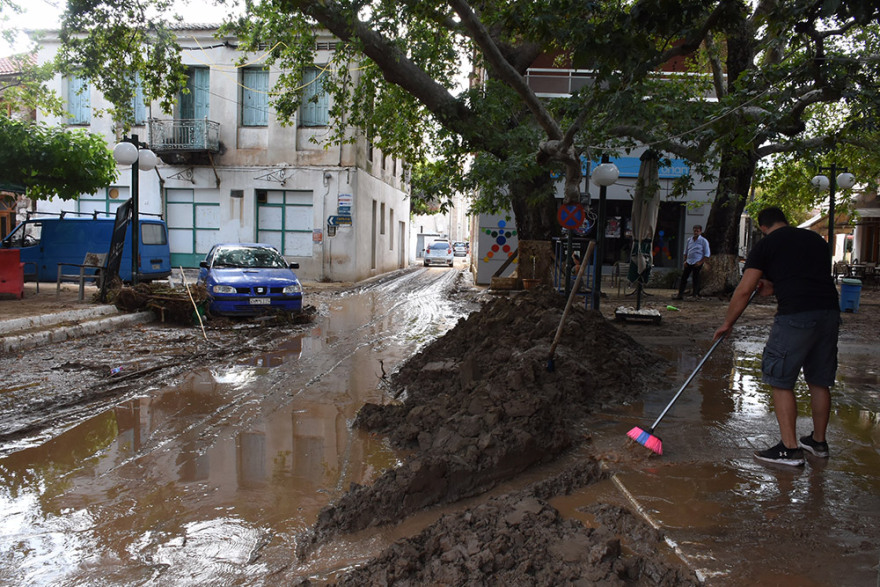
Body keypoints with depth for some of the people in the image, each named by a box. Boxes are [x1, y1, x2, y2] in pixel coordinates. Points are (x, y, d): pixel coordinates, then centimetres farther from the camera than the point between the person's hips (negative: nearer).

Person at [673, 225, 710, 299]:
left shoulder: (704, 241, -3)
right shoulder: (689, 240, 12)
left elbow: (707, 255, -4)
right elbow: (685, 252, 21)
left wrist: (700, 262, -12)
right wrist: (685, 260, 9)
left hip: (697, 264, -5)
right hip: (688, 263, 5)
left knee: (695, 279, -2)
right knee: (683, 277, 2)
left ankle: (695, 295, 5)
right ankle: (680, 295, 6)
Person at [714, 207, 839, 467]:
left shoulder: (766, 244, 4)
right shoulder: (817, 240, 20)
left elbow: (744, 291, 0)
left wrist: (727, 323, 10)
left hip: (795, 316, -7)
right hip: (830, 311, 7)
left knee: (781, 381, 2)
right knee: (819, 381, 17)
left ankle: (790, 449, 2)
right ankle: (818, 441, 31)